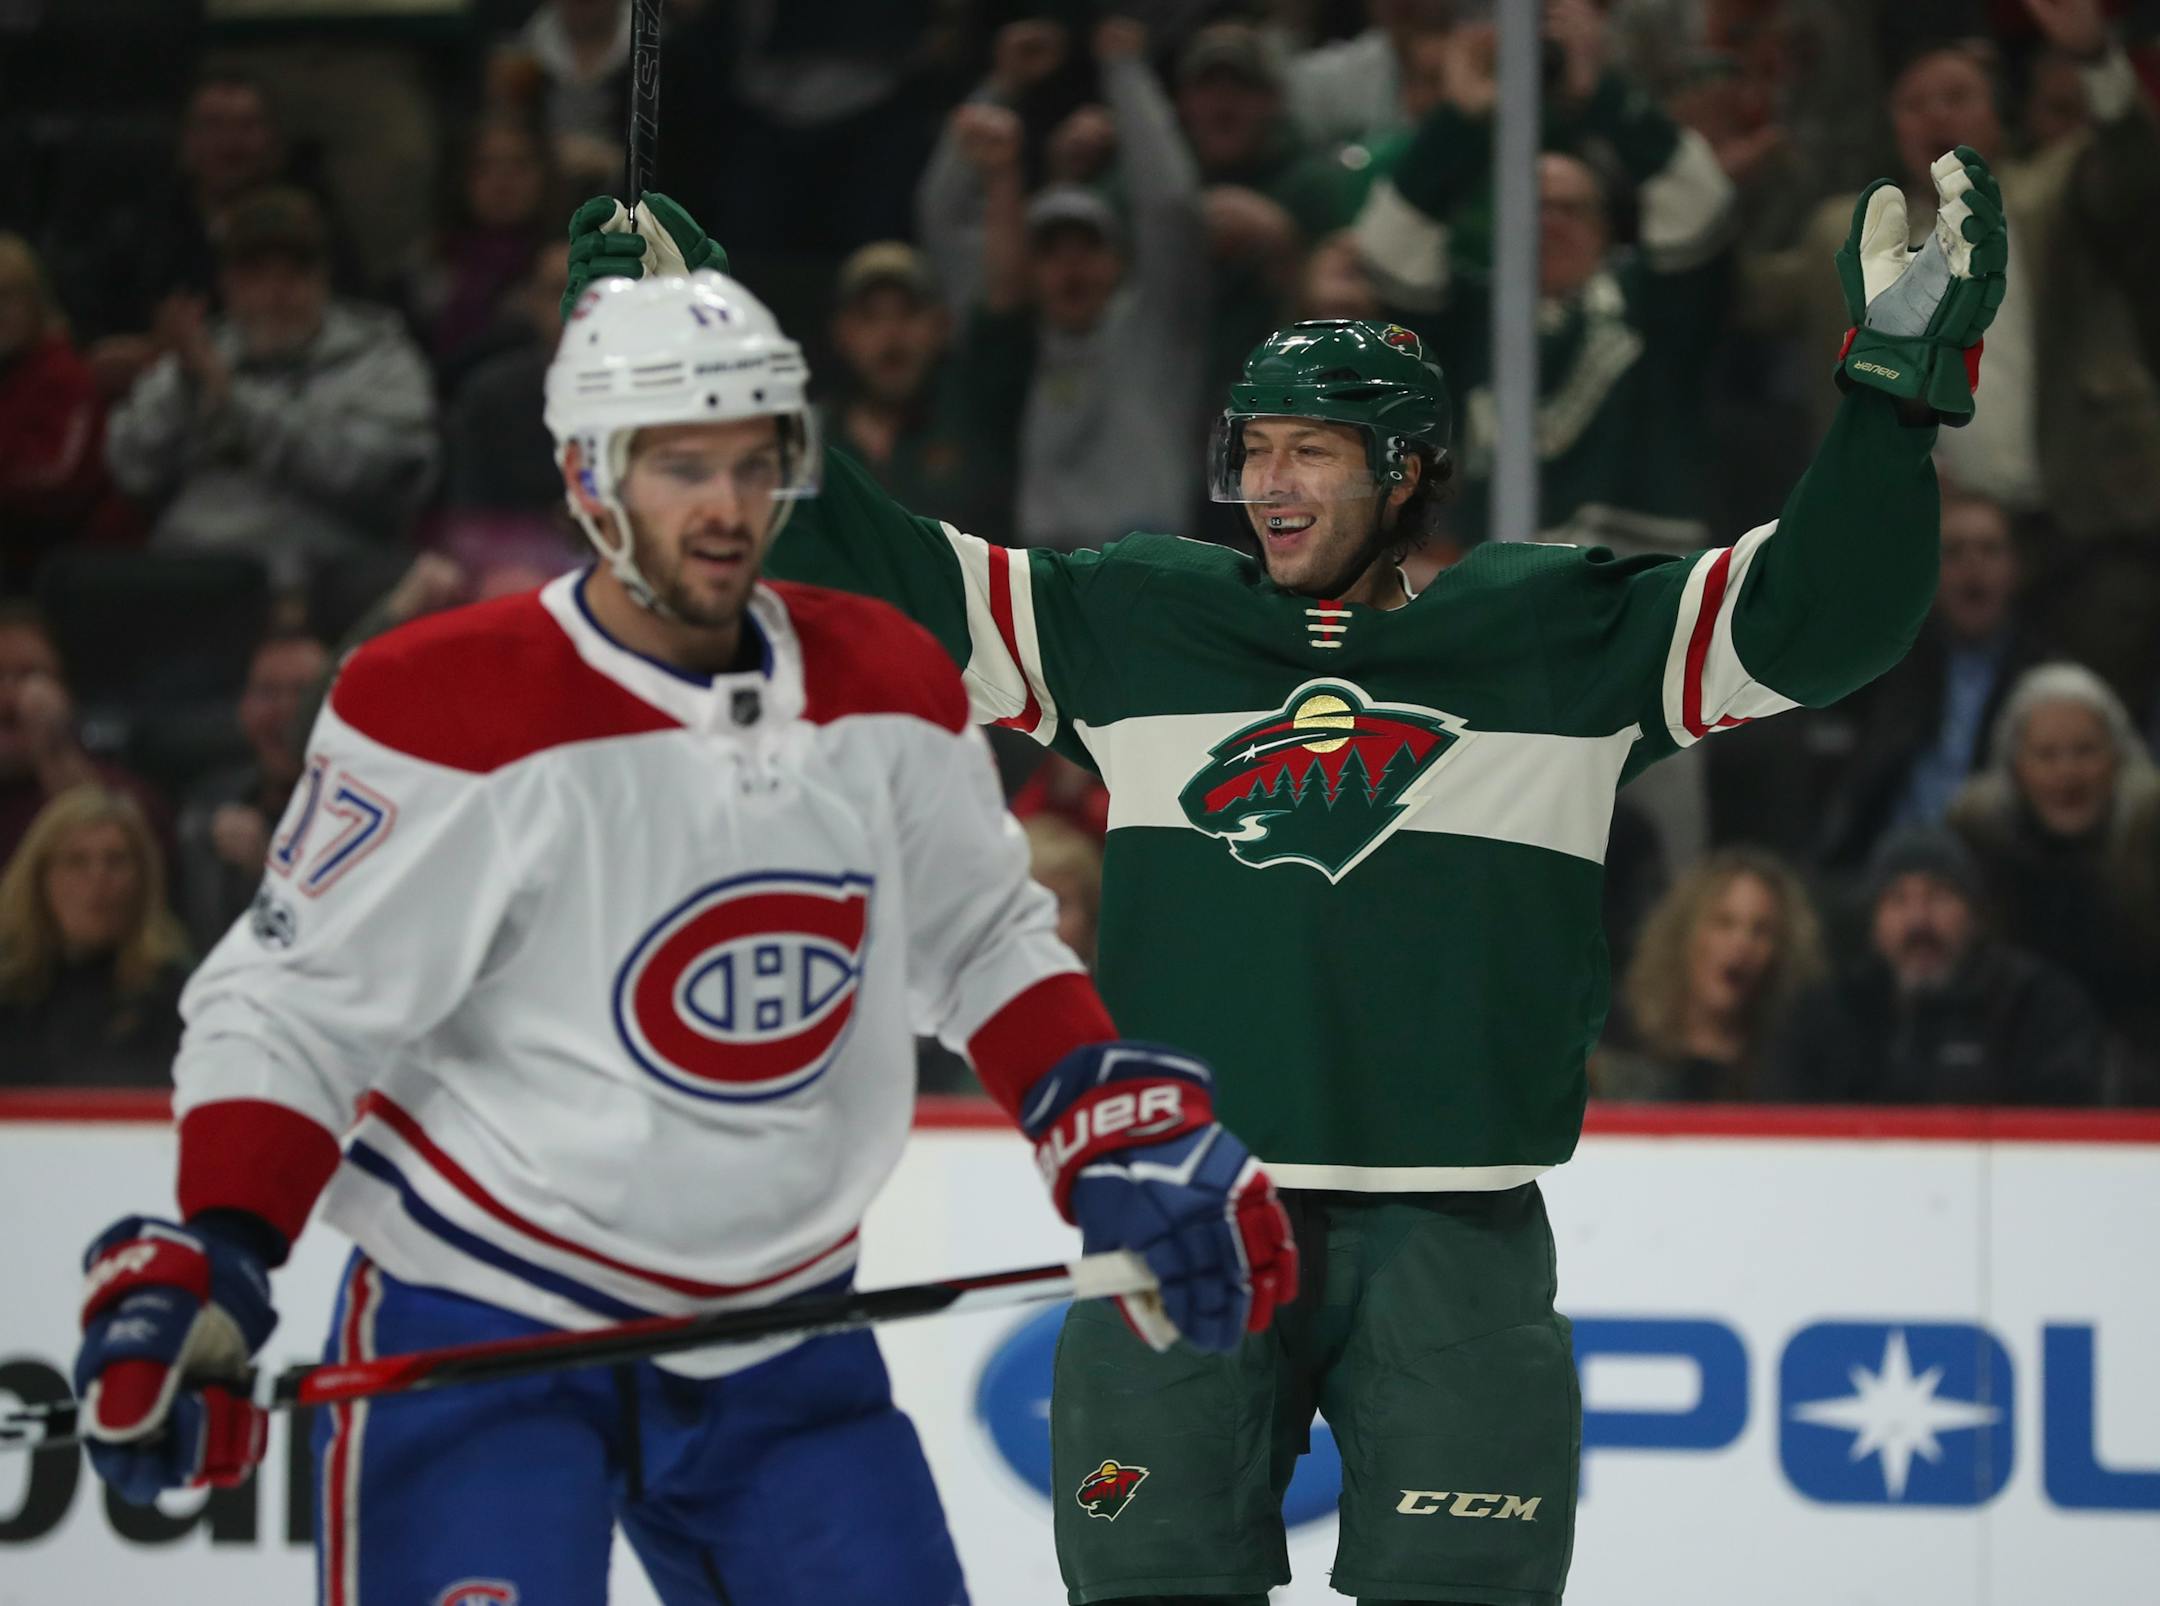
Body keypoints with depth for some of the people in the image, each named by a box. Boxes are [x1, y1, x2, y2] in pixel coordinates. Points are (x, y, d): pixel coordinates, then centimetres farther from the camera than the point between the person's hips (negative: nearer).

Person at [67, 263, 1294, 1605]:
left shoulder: (886, 689, 2)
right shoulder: (451, 712, -15)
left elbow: (987, 942, 16)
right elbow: (292, 1007, -13)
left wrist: (1124, 1134, 3)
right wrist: (209, 1267, -24)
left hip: (779, 1327, 6)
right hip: (483, 1325, -5)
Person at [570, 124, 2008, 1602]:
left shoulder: (1561, 636, 3)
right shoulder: (1131, 624, 8)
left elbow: (1816, 617, -3)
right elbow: (887, 580, 10)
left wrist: (1902, 379, -13)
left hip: (1452, 1241, -2)